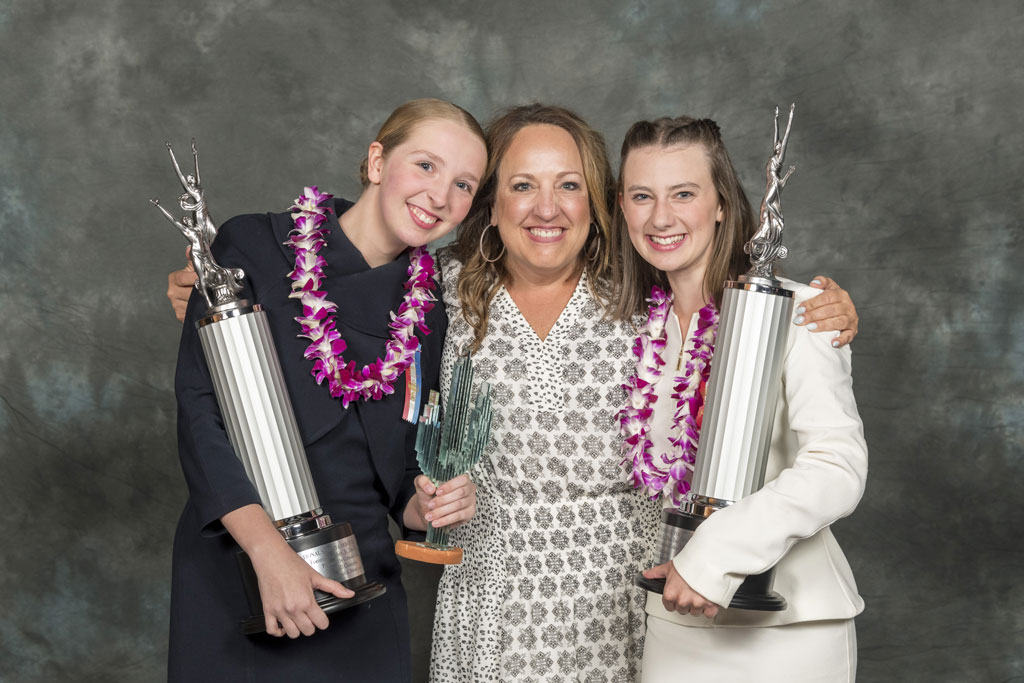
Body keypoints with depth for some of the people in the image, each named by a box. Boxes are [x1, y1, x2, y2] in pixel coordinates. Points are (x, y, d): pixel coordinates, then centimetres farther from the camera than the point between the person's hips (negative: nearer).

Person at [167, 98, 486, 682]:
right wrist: (269, 550, -22)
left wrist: (428, 507, -10)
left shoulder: (430, 315, 6)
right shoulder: (254, 249, -6)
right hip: (233, 582, -3)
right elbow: (201, 411, -13)